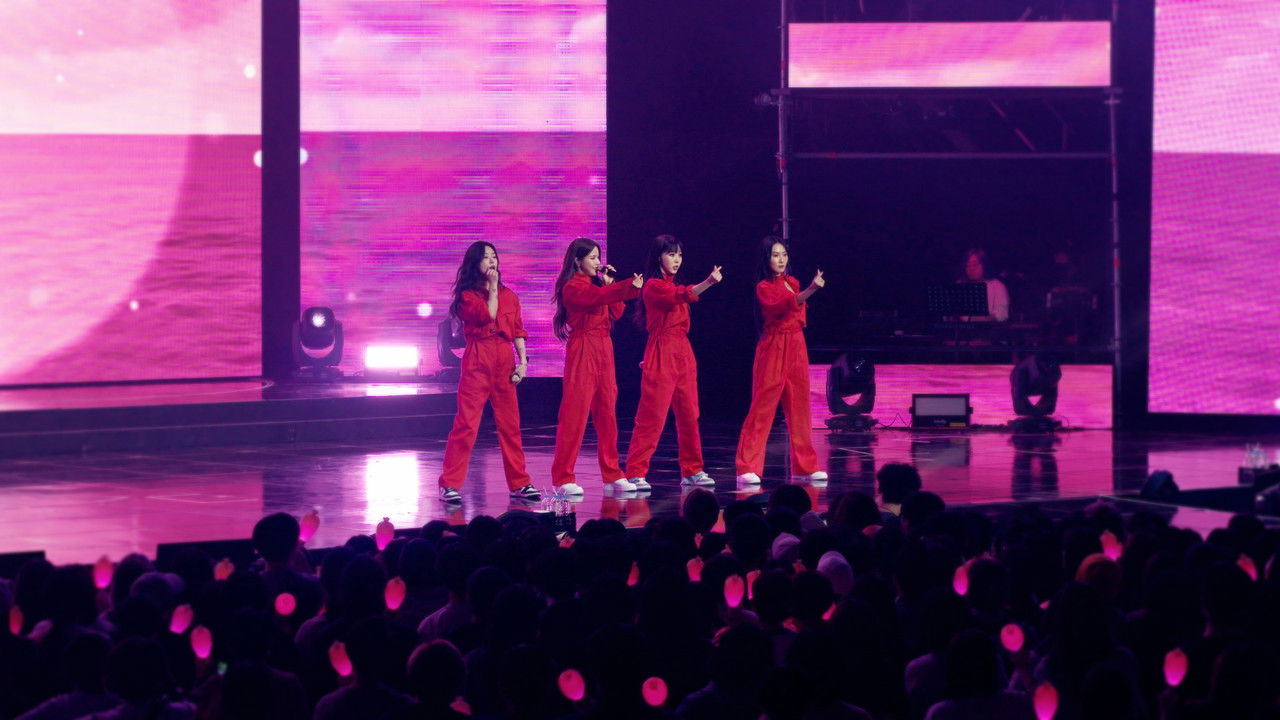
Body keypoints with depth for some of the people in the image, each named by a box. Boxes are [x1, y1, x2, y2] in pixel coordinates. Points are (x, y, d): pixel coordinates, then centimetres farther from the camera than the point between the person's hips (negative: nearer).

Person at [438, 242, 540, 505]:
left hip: (504, 362, 5)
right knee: (466, 423, -9)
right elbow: (487, 315, -16)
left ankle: (519, 483, 13)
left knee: (510, 425, 6)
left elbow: (518, 331, 13)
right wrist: (492, 288, -7)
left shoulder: (508, 295, 15)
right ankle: (450, 485, -6)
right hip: (477, 361, -5)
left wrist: (523, 360, 2)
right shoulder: (468, 295, 0)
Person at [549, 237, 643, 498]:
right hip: (582, 351, -8)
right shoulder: (573, 287, -9)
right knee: (575, 414, -7)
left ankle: (612, 476, 15)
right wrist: (629, 288, -42)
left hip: (604, 350, 8)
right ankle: (563, 479, -5)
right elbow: (597, 298, -28)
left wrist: (609, 284, 4)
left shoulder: (598, 284, 16)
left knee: (606, 415, 10)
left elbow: (617, 312, 11)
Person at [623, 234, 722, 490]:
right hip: (661, 354, -8)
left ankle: (692, 471, 17)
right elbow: (680, 296, -30)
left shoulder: (672, 285, 17)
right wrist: (708, 282, -43)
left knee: (689, 415, 10)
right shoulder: (654, 286, -11)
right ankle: (635, 473, -7)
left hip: (683, 354, 8)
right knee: (652, 417, -9)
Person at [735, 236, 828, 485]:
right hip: (773, 349, -6)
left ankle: (805, 466, 14)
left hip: (796, 348, 6)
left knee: (799, 408, 8)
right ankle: (748, 468, -8)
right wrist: (810, 290, -40)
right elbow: (781, 304, -28)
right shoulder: (764, 288, -8)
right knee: (762, 408, -8)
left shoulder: (792, 283, 13)